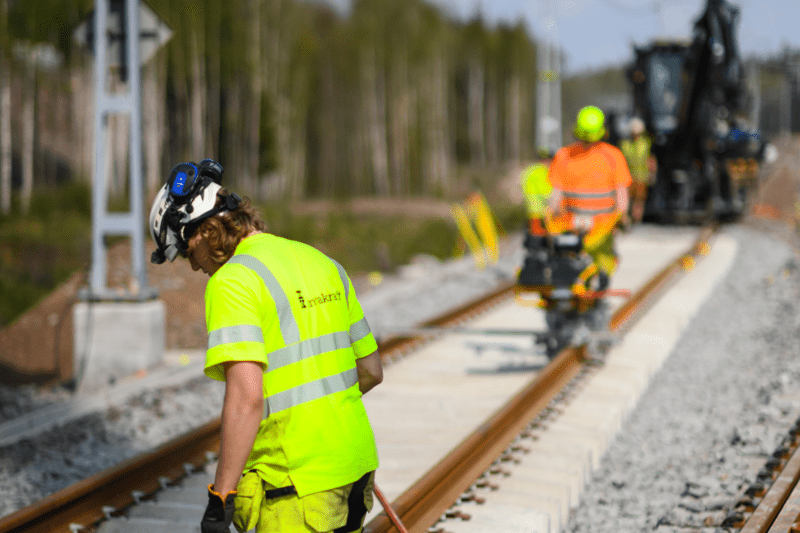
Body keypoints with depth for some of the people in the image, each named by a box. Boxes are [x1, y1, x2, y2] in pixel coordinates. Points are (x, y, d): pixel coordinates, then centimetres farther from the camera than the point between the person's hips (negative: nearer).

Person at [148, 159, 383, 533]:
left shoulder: (233, 281, -13)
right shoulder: (323, 263, 12)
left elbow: (246, 396, -24)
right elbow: (370, 371, 18)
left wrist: (220, 496, -21)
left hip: (296, 490, -8)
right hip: (356, 465, 8)